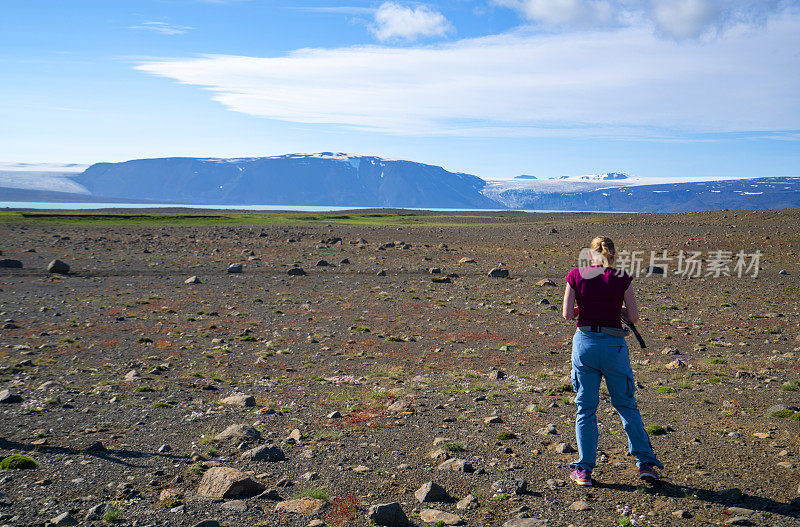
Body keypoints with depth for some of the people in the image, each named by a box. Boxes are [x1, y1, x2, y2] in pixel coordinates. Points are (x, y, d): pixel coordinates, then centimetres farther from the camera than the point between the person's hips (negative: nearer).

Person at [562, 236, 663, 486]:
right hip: (614, 344, 0)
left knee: (585, 408, 9)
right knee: (627, 405, 15)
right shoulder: (621, 278, -2)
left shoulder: (576, 276, -2)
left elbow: (567, 314, -6)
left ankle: (584, 470, 11)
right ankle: (645, 463, 15)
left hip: (585, 341, 0)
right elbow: (634, 317, -2)